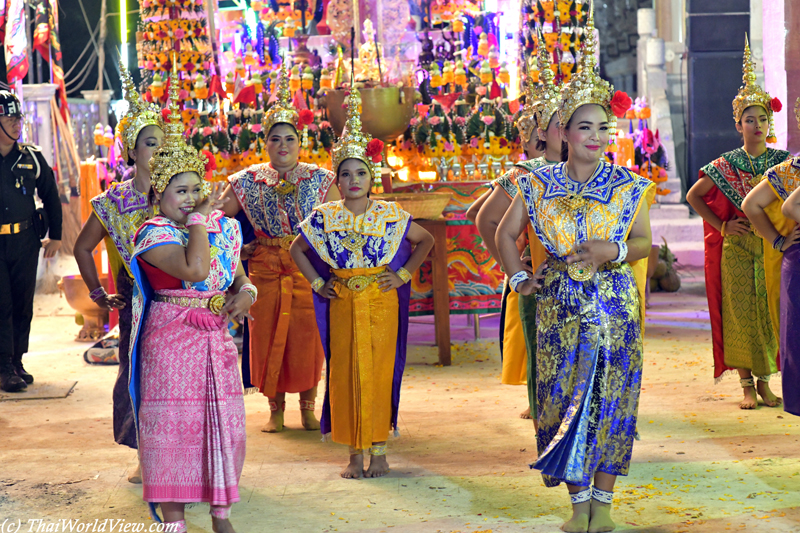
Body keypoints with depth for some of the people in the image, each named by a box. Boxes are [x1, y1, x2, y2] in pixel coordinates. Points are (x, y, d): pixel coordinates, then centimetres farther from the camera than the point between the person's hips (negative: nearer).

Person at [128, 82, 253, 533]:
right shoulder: (155, 233, -10)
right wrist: (200, 218, -18)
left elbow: (240, 277, 18)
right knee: (172, 425, -1)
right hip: (171, 340, -5)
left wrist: (246, 292, -5)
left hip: (217, 339, 5)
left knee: (223, 423, 8)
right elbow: (193, 269, -27)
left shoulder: (223, 228, 9)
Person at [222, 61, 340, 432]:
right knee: (267, 334, 2)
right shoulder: (248, 181, 6)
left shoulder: (320, 179, 5)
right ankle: (275, 408, 14)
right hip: (265, 268, 1)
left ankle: (308, 407, 12)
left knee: (306, 334, -1)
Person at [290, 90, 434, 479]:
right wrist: (317, 283, 6)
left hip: (381, 301, -1)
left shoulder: (390, 215, -1)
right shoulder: (324, 217, 2)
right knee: (345, 373, 0)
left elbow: (426, 241, 10)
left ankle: (379, 449, 7)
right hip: (342, 303, 1)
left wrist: (404, 275, 2)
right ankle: (355, 452, 8)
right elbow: (297, 248, 16)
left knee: (379, 372, -2)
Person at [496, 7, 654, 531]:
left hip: (613, 305, -1)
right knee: (563, 399, 1)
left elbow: (645, 241, 3)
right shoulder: (540, 184, 3)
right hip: (559, 306, 1)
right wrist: (520, 277, 4)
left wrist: (614, 252, -15)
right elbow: (506, 233, 13)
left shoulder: (628, 186, 1)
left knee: (610, 398, 0)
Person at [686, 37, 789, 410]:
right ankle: (746, 384, 7)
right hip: (737, 248, -1)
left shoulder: (783, 161, 3)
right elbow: (693, 196, 7)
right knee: (740, 311, -1)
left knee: (769, 310, 2)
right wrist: (721, 226, 0)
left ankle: (764, 381, 12)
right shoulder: (726, 164, 0)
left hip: (773, 246, 1)